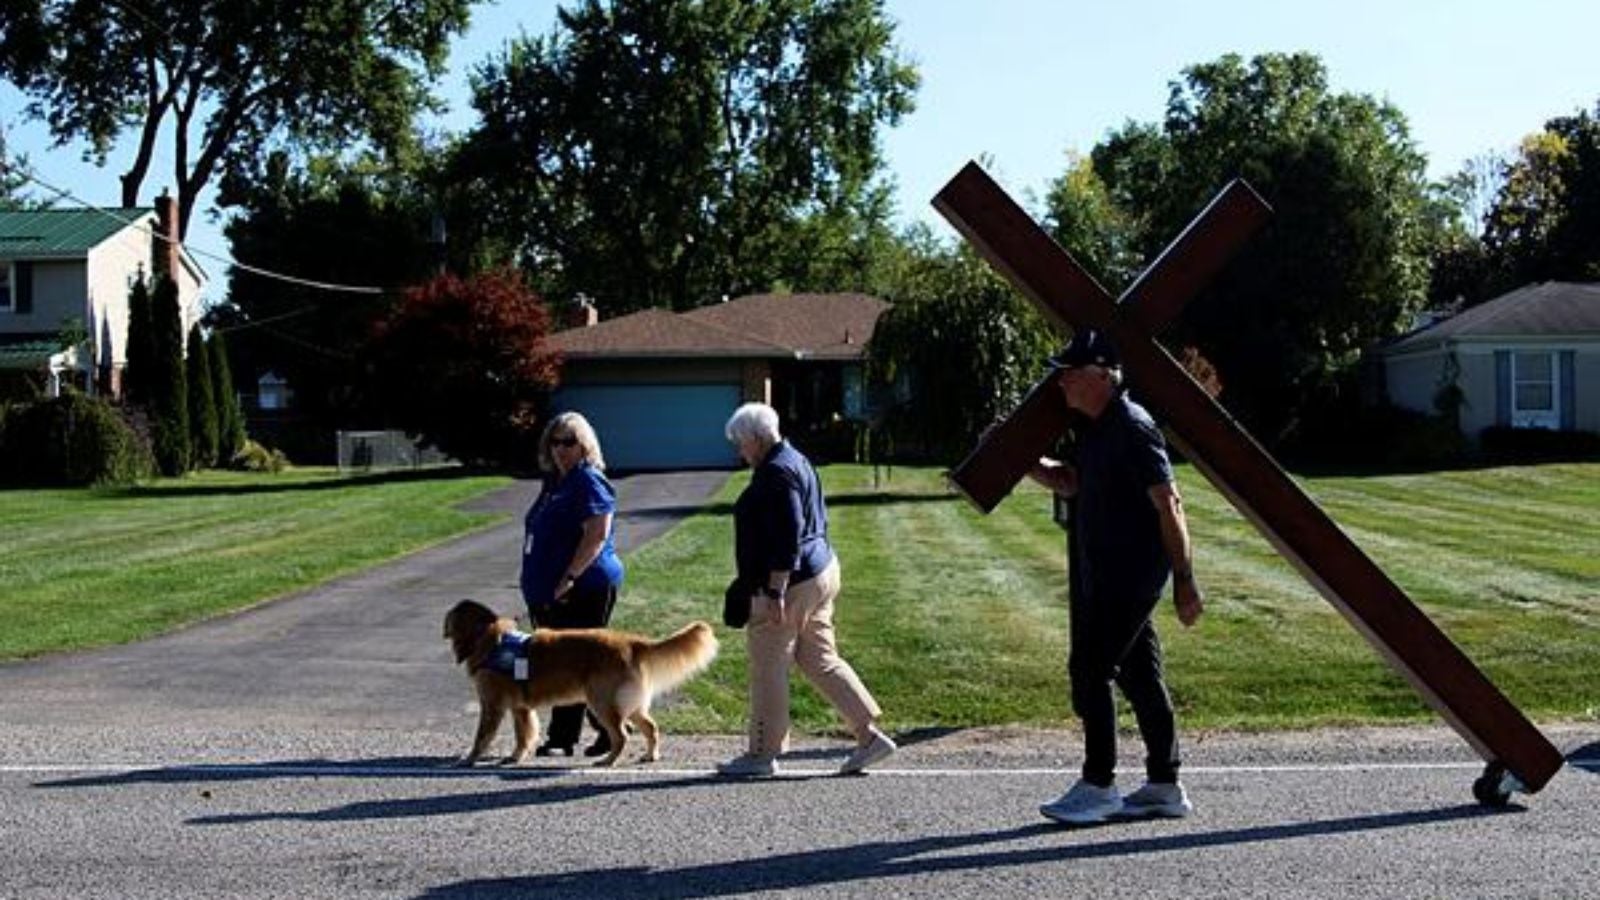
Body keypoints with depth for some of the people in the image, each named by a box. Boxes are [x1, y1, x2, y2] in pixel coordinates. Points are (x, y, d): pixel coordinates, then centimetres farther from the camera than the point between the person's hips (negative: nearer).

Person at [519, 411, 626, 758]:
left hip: (585, 589, -9)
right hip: (552, 592, 9)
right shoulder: (555, 482, 18)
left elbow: (597, 535, -22)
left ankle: (611, 733, 6)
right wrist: (539, 587, 20)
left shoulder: (589, 482, -11)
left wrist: (570, 577, -24)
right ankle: (561, 738, 16)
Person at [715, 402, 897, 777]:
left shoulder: (776, 472, -17)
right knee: (820, 660, 13)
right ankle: (870, 735, 10)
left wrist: (775, 592, -24)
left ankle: (762, 754, 11)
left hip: (790, 582, -10)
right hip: (820, 573, 11)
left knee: (767, 669, 1)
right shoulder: (796, 462, 15)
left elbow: (788, 537, -24)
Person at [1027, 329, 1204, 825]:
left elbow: (1169, 504, -18)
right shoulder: (1091, 427, 12)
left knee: (1090, 669, -8)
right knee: (1138, 674, 12)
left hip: (1131, 572, -10)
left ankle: (1099, 786, 1)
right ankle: (1164, 786, 19)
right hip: (1102, 574, 10)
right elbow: (1072, 483, 27)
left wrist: (1183, 579, -19)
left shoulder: (1132, 428, -17)